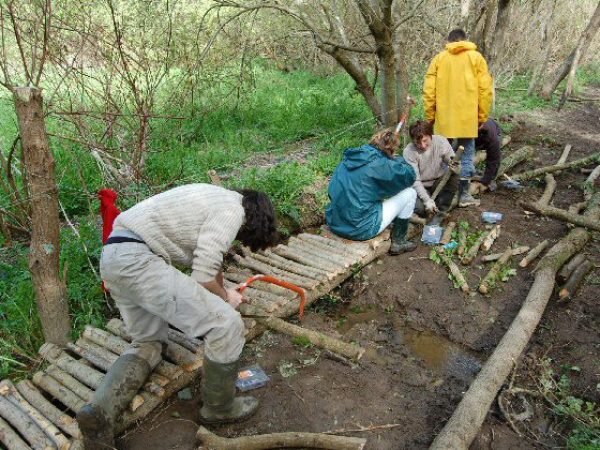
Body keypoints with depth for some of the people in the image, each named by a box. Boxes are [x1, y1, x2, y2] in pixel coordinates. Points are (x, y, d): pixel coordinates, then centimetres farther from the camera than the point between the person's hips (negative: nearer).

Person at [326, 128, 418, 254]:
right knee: (409, 193, 5)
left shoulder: (351, 156, 6)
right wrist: (398, 160, 13)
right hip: (359, 230, -8)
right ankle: (398, 242, 17)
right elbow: (409, 176, -4)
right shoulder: (379, 164, -16)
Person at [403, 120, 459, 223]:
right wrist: (427, 200, -31)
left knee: (454, 176, -28)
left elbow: (452, 162, -10)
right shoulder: (409, 151, -20)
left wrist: (454, 165, -37)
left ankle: (440, 213, -16)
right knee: (420, 208, -30)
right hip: (421, 187, -2)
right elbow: (414, 180, -21)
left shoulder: (441, 141, -15)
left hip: (439, 182, 3)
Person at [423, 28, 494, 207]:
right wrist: (482, 116, 6)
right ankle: (464, 194, 11)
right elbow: (486, 89, -2)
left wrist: (430, 116, 8)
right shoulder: (476, 57, 4)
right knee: (467, 155, 8)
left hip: (444, 119, 1)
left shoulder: (439, 58, 6)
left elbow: (429, 90, 0)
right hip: (468, 118, -1)